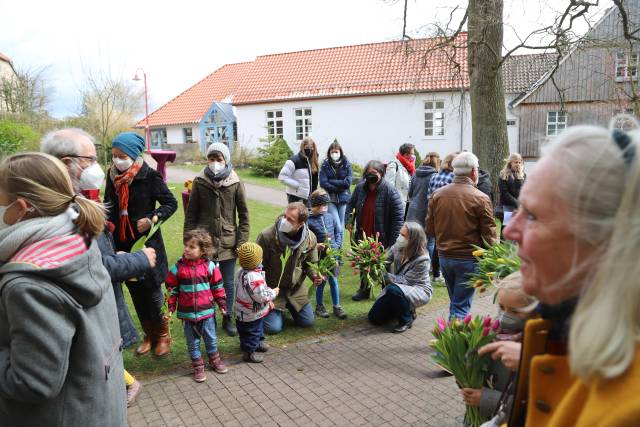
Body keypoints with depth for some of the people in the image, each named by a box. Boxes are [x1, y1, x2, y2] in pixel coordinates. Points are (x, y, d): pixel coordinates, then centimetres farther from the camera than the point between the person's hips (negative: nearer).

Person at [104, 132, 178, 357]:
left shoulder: (150, 176, -11)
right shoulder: (112, 175, 3)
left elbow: (171, 203, -6)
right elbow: (110, 204, 16)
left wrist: (153, 218, -20)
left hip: (147, 241, -5)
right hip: (122, 243, 5)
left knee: (152, 290, 0)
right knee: (135, 291, 12)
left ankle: (162, 335, 22)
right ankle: (149, 335, 30)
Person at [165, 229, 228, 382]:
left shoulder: (209, 266, -7)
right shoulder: (178, 267, -7)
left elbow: (217, 286, 1)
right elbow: (172, 288, 0)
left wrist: (222, 303, 3)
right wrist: (171, 307, -3)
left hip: (206, 310, 0)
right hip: (187, 312, 0)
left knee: (211, 338, 15)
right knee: (192, 341, 12)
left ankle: (214, 359, 36)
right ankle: (198, 365, 28)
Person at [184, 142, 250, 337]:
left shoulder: (235, 183, -3)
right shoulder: (199, 182, -2)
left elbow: (243, 215, 1)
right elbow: (191, 213, 3)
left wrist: (242, 242, -3)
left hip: (228, 242, 0)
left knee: (228, 283, 10)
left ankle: (227, 319, 27)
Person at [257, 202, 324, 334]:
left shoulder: (310, 239, -15)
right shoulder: (266, 236, -26)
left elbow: (309, 263, 4)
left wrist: (314, 276, -18)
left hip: (296, 288, 4)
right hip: (272, 288, -4)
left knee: (308, 322, 9)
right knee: (274, 327, -9)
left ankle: (287, 304, 36)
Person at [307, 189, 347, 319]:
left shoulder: (329, 217, 4)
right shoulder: (309, 221, -14)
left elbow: (336, 232, 17)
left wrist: (336, 245, 6)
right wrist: (316, 246, -25)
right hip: (319, 256, -4)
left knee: (334, 280, 11)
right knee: (321, 282, 7)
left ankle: (336, 306, 23)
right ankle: (319, 306, 26)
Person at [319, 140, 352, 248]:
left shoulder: (346, 165, 1)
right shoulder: (325, 165, -2)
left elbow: (348, 182, -8)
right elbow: (323, 183, -10)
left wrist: (331, 181, -9)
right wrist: (339, 187, -9)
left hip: (343, 199, 2)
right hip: (330, 199, -2)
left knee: (341, 225, 10)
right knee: (337, 225, -12)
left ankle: (339, 248, 22)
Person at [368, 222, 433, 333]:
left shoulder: (422, 259, -27)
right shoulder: (398, 247, -11)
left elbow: (405, 281, -26)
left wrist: (384, 276, -32)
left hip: (419, 290, -6)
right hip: (401, 287, 6)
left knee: (393, 290, -39)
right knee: (374, 317, -1)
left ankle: (407, 319, -12)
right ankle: (404, 308, 22)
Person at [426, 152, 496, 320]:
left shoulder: (437, 195, 0)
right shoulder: (481, 198, -13)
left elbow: (430, 229, 5)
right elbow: (489, 234, -9)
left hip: (444, 256, 5)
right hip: (469, 259, -5)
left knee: (455, 301, 22)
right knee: (461, 306, 3)